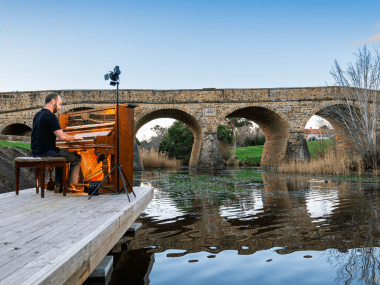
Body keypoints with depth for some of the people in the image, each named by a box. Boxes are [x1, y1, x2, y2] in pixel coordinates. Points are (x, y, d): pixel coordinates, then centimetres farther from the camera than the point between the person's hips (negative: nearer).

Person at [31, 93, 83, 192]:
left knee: (61, 155, 34)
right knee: (77, 158, 6)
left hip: (36, 152, 9)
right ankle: (71, 185, 12)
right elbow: (62, 137, -24)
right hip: (47, 153, -9)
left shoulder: (37, 115, 11)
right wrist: (73, 137, -4)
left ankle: (59, 185, 28)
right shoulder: (51, 116, -17)